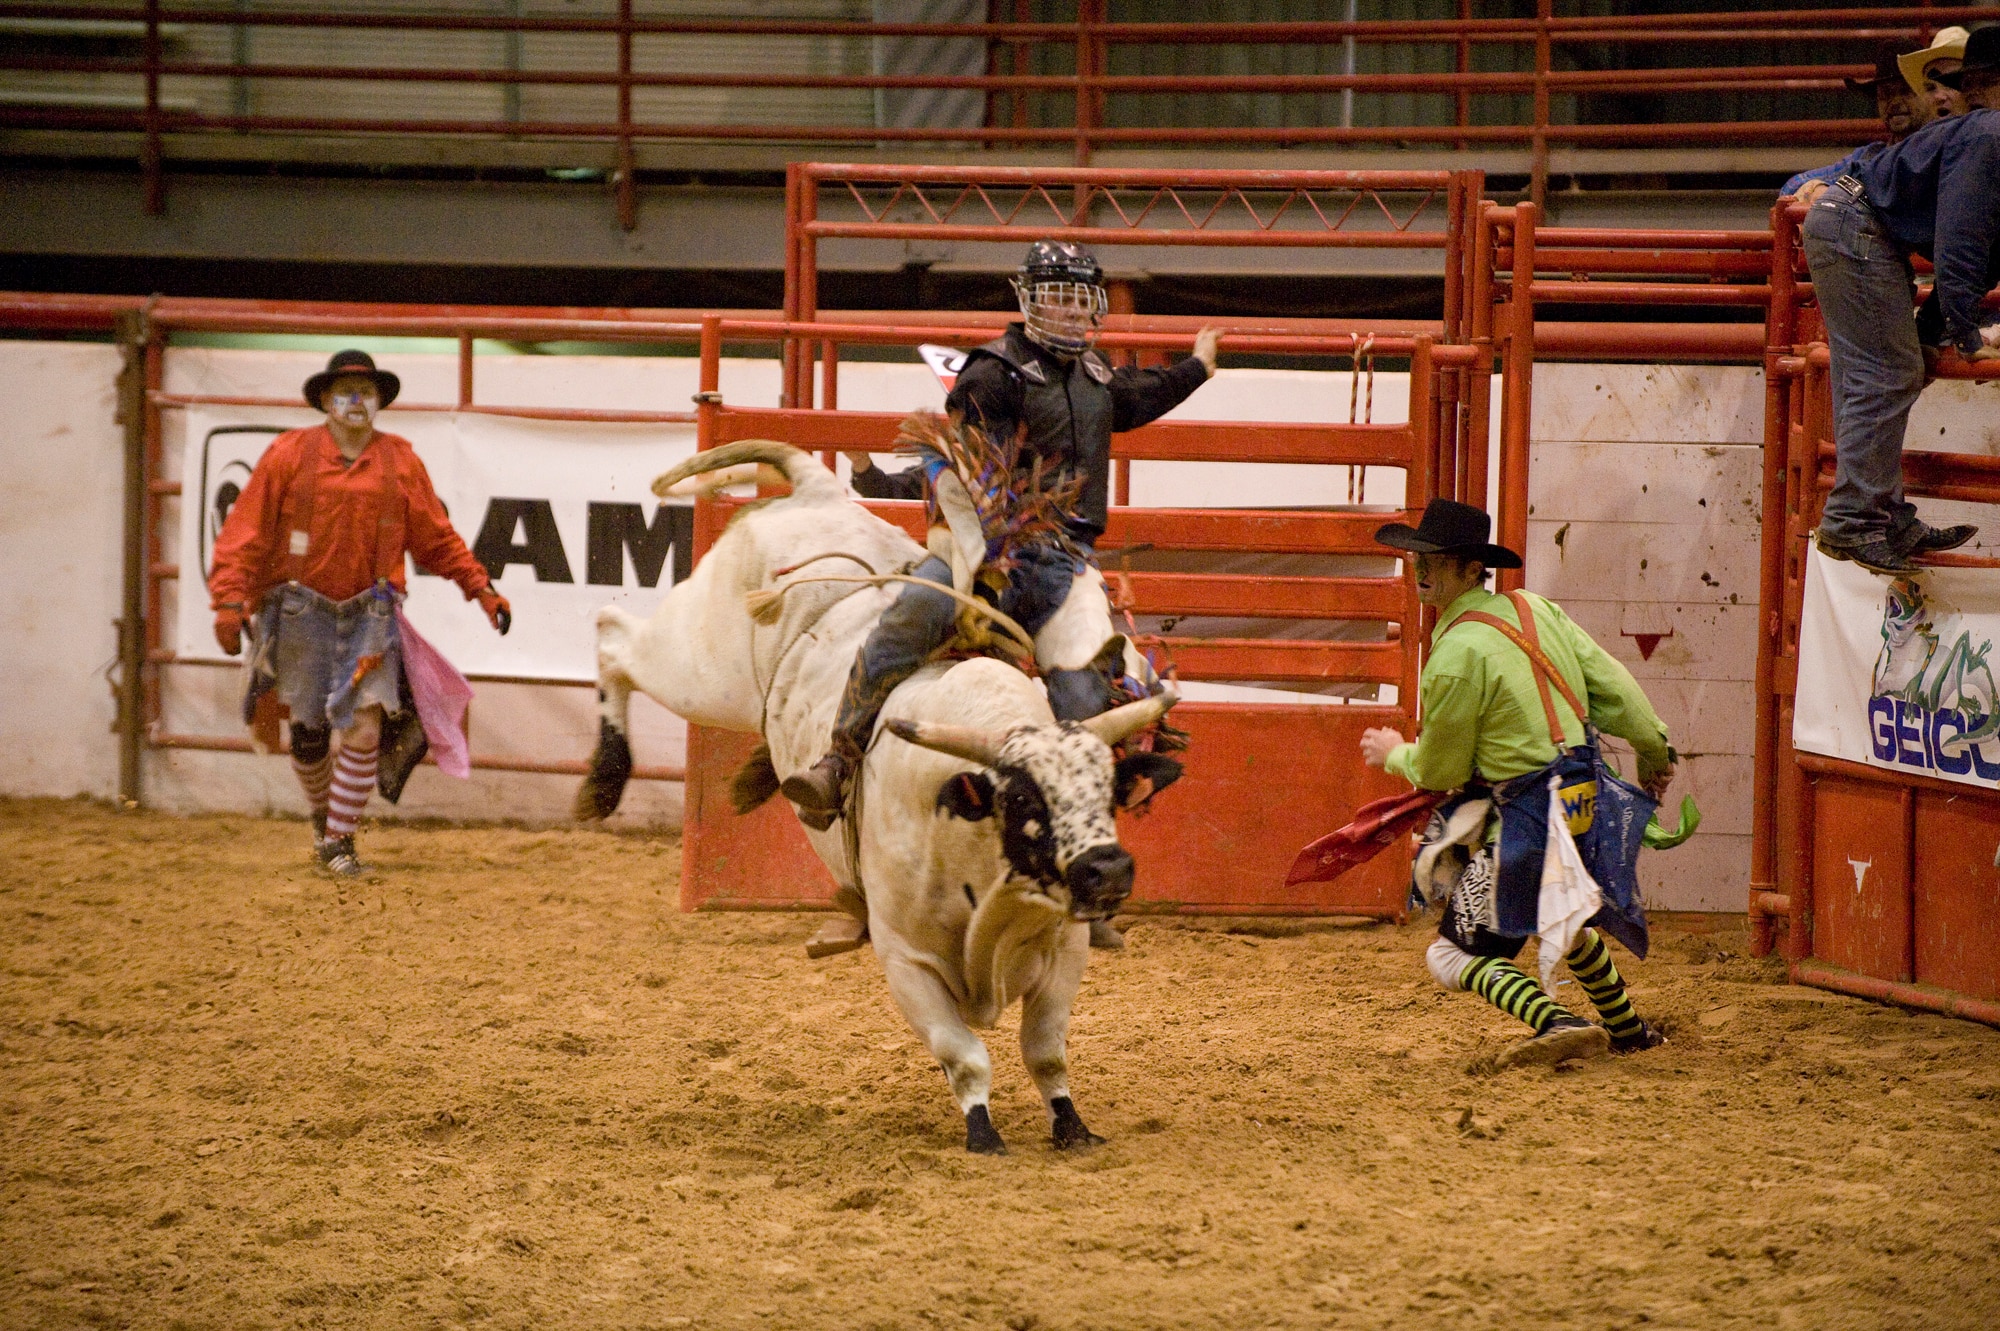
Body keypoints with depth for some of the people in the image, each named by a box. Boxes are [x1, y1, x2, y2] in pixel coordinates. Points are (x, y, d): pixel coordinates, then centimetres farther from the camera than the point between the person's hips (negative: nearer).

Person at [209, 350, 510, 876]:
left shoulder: (401, 462, 3)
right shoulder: (289, 454, -3)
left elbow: (436, 537, 12)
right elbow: (246, 531, -5)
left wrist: (481, 588, 7)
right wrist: (230, 601, -14)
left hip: (369, 612, 1)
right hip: (302, 611, -1)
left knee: (364, 728, -11)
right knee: (309, 731, 8)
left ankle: (338, 840, 0)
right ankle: (323, 814, 36)